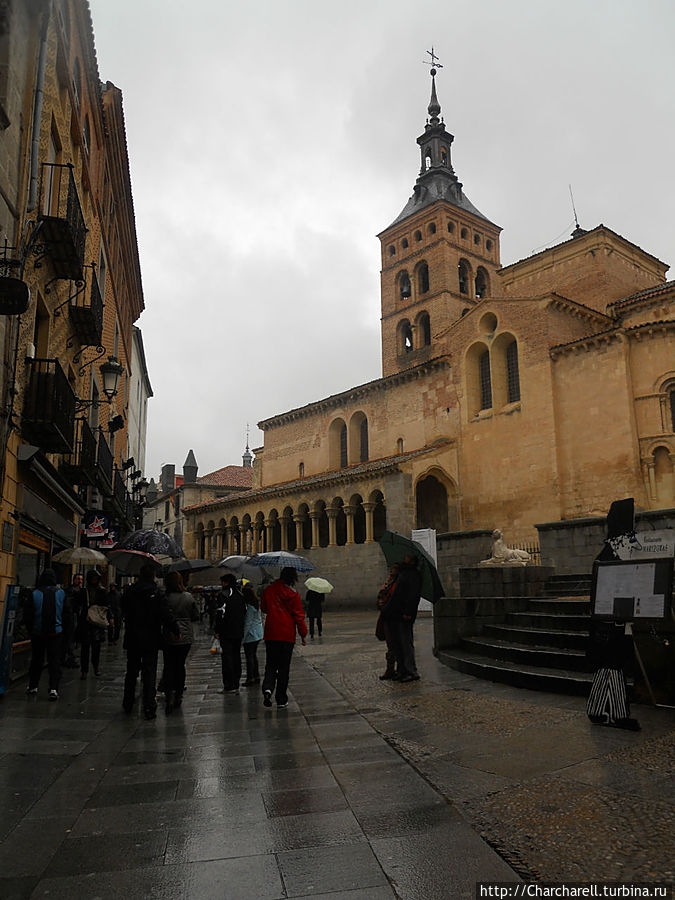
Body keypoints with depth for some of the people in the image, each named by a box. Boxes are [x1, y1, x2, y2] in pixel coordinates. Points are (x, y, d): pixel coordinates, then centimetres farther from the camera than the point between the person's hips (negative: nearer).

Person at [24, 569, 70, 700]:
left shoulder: (33, 594, -8)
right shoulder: (61, 593, -5)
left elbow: (27, 615, -3)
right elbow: (67, 612, 1)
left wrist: (30, 629, 12)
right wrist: (62, 627, 14)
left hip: (37, 632, 0)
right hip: (55, 632, 0)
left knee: (36, 660, 16)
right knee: (54, 661, 2)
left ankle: (32, 686, 26)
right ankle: (53, 689, -7)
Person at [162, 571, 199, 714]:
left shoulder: (165, 598, -12)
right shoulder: (188, 597, -2)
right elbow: (196, 617, 4)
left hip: (169, 638, -3)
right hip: (186, 637, 3)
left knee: (169, 666, 4)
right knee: (180, 665, 14)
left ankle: (169, 694, -11)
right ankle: (178, 695, 20)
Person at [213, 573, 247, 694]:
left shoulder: (224, 594, -11)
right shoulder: (240, 595, 12)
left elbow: (221, 613, -16)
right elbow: (244, 612, 17)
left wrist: (217, 630, -9)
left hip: (226, 633, -7)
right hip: (238, 632, 7)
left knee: (227, 658, -2)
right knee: (236, 657, 12)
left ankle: (229, 686, -3)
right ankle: (236, 685, 15)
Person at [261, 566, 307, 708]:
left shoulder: (268, 590, 1)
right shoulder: (293, 595, -7)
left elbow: (263, 608, 15)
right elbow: (299, 617, -4)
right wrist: (303, 635, 6)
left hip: (270, 635, 2)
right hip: (287, 636, -2)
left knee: (271, 664, 13)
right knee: (284, 667, 6)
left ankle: (267, 688, -13)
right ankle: (281, 700, 10)